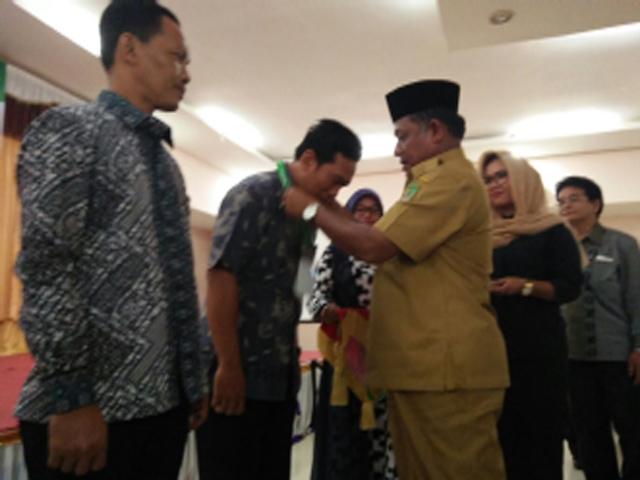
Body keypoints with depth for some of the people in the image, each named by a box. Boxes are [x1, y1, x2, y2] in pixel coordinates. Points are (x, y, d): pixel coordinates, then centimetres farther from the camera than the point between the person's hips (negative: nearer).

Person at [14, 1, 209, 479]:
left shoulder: (164, 159, 15)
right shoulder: (68, 130, -6)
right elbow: (46, 268, -16)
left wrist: (195, 380, 14)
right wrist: (70, 399, -18)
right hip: (95, 408, -7)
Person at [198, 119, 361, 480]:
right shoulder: (253, 195, -12)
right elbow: (220, 278, -18)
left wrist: (291, 355, 14)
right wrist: (229, 366, -18)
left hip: (281, 374, 8)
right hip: (240, 371, -7)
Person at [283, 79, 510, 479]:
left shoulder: (451, 180, -14)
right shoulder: (438, 182, 23)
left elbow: (373, 247, -20)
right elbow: (382, 248, 23)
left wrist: (311, 208, -6)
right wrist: (328, 206, 17)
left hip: (447, 369, -11)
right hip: (425, 366, 11)